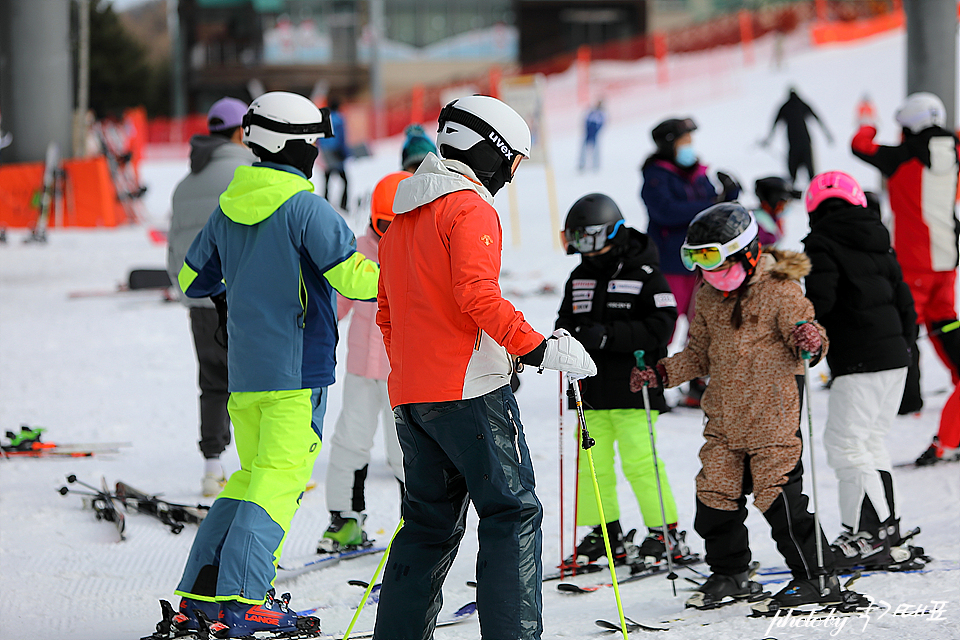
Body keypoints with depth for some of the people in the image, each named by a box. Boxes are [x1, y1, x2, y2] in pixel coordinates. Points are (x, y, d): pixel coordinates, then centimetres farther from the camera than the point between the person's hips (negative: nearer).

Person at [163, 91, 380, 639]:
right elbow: (353, 277, -17)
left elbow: (193, 280, 20)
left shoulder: (227, 210, 10)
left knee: (253, 474, 16)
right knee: (280, 478, -7)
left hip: (244, 371, 7)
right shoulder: (305, 208, -12)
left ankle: (199, 595, 11)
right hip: (298, 369, -7)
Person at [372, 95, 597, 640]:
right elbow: (478, 294, -21)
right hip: (470, 390, -9)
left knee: (431, 523, 13)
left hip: (410, 396, 9)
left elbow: (388, 315, 24)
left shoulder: (403, 219, 21)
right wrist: (540, 350, -18)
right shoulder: (471, 207, -8)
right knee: (513, 512, -5)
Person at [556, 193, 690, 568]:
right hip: (592, 389, 6)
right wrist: (565, 337, -5)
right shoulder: (580, 279, 13)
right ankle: (605, 535, 15)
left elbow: (660, 327, -14)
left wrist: (609, 335, -22)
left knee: (640, 460, -7)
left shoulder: (644, 275, -7)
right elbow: (567, 321, 20)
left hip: (633, 389, -6)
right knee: (592, 462, 5)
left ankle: (666, 534, 2)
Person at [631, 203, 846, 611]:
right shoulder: (708, 297, 12)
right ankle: (729, 574, 23)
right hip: (724, 417, 7)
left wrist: (809, 340, -36)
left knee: (776, 494, -8)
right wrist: (661, 374, 8)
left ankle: (817, 577, 3)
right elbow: (700, 354, 20)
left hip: (771, 415, -7)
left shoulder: (779, 291, -9)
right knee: (715, 493, 6)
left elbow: (809, 337, -13)